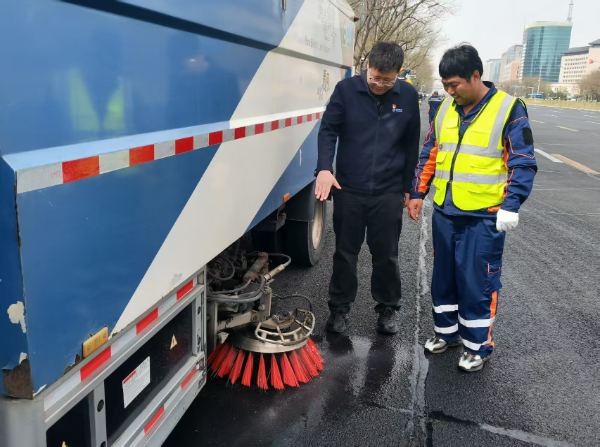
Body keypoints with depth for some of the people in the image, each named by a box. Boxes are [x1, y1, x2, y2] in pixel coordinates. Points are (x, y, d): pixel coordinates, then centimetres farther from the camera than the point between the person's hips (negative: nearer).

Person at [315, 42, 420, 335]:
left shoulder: (408, 96, 2)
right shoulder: (346, 89, -4)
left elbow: (411, 145, 9)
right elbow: (328, 129, -3)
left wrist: (407, 187, 10)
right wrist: (324, 168, -19)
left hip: (389, 193, 1)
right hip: (348, 189, -1)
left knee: (386, 255, 11)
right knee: (345, 253, 10)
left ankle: (388, 309, 30)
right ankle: (340, 307, 27)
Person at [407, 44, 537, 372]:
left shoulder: (509, 109, -8)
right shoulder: (445, 109, 9)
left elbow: (523, 164, -8)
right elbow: (430, 155, 15)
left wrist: (511, 206, -15)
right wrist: (418, 193, 11)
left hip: (483, 218, -5)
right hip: (444, 214, 6)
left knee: (477, 284, 3)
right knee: (443, 278, 16)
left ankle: (478, 346, 22)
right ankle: (447, 332, 36)